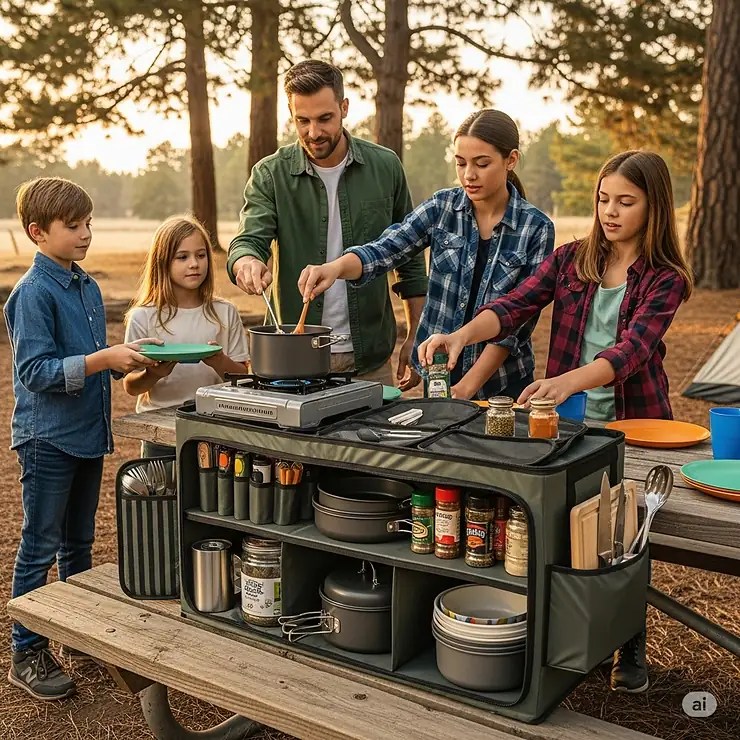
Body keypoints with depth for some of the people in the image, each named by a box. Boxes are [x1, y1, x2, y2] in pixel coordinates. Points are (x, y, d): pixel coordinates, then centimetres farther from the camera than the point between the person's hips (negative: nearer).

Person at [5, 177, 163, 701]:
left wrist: (131, 355, 0)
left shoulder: (88, 288, 10)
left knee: (80, 543, 18)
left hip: (88, 434, 8)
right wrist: (104, 359, -26)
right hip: (48, 437, -8)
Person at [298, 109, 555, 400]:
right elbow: (384, 250, -13)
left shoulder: (537, 228, -9)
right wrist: (335, 267, -34)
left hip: (502, 385, -2)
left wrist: (467, 388, -18)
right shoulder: (442, 207, -3)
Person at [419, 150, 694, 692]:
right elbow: (514, 307, -12)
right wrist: (462, 334, -33)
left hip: (634, 424, -2)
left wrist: (568, 381, -42)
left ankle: (631, 644, 33)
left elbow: (631, 349, -24)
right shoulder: (570, 261, 2)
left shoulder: (665, 279, -7)